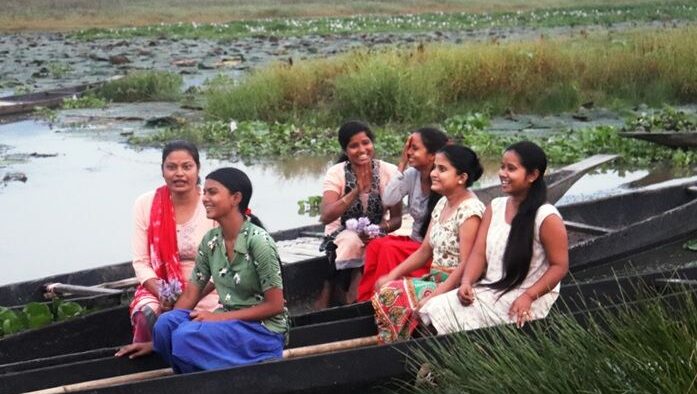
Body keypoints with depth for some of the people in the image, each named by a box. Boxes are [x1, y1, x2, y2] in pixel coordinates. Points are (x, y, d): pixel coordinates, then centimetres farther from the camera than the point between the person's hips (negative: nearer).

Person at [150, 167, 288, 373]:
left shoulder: (257, 241, -15)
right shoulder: (210, 241, 4)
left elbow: (274, 306, -13)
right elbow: (190, 296, 6)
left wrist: (219, 317, -17)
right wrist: (156, 340, -2)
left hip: (263, 329, -6)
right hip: (229, 324, 6)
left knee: (187, 336, -29)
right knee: (167, 323, -21)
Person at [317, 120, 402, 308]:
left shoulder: (388, 171, -4)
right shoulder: (336, 173, -7)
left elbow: (396, 219, -3)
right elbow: (325, 216, -21)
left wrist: (378, 229, -25)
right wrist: (356, 191, -31)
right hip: (341, 237, -1)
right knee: (351, 239, -34)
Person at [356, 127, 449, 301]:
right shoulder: (412, 175, 1)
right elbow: (388, 199, -9)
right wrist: (402, 164, -10)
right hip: (415, 241, 6)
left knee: (390, 248, -26)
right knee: (375, 245, -17)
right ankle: (365, 301, -17)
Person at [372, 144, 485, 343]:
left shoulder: (470, 210, -16)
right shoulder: (442, 204, 12)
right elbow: (424, 251, 16)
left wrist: (436, 295, -24)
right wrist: (393, 275, 5)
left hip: (455, 287, -9)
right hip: (435, 280, 9)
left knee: (392, 294, -21)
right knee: (384, 285, -8)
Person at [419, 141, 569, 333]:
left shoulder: (546, 217, -10)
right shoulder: (495, 207, 10)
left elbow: (559, 265, -9)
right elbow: (479, 252, 7)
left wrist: (528, 296, -20)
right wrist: (467, 282, -12)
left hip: (523, 300, -6)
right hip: (489, 289, 6)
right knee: (434, 309, -15)